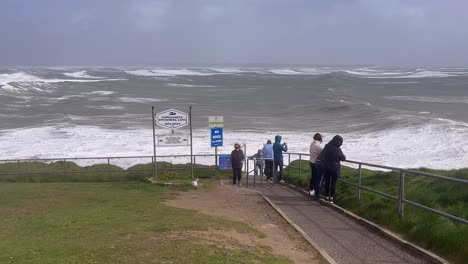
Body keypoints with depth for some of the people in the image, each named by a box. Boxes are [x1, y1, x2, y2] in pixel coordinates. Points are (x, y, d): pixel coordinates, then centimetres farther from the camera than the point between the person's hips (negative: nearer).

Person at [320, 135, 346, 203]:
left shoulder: (326, 147, -4)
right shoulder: (337, 150, -17)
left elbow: (320, 156, 1)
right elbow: (343, 158, -6)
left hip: (326, 168, 4)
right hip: (334, 168, -4)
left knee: (327, 182, 13)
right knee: (333, 183, 8)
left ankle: (327, 197, 19)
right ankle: (331, 198, 10)